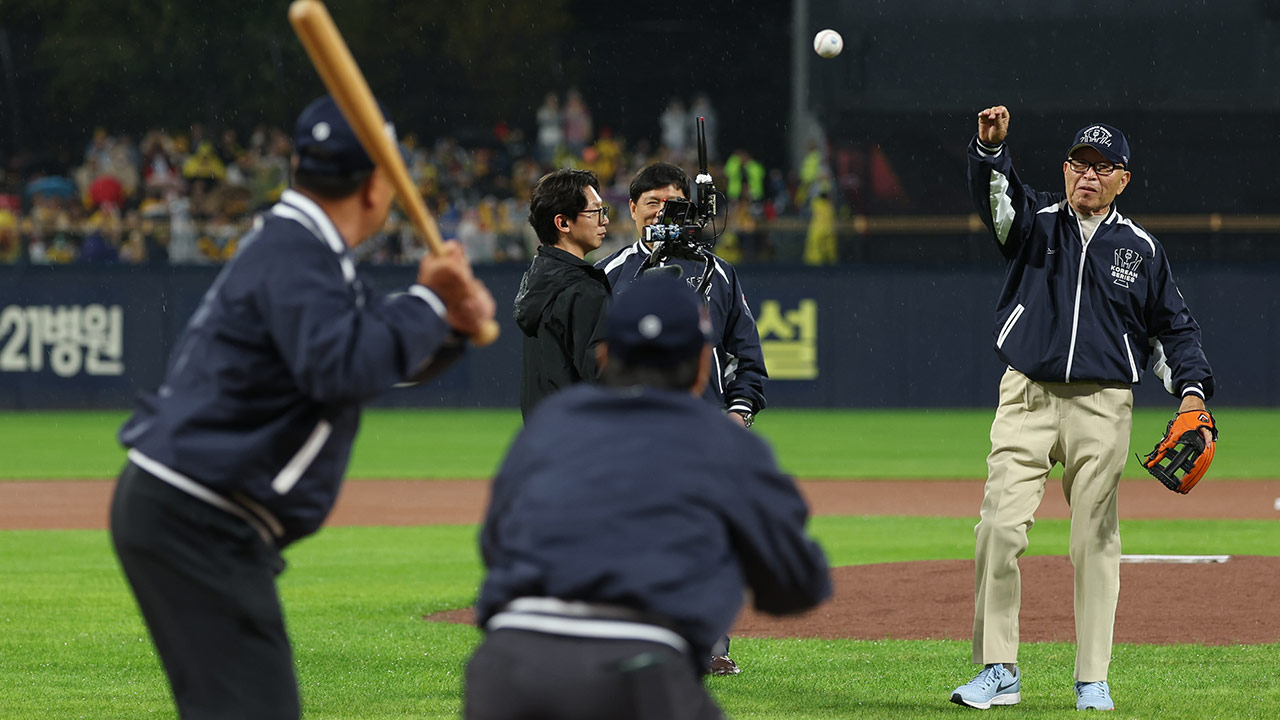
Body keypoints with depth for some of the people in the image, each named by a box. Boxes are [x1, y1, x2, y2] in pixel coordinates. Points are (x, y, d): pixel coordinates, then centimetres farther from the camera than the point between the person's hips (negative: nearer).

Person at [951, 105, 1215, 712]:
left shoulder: (1141, 249, 9)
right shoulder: (1036, 221, 5)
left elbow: (1173, 326, 15)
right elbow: (995, 194, -15)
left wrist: (1191, 389, 0)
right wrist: (989, 147, -37)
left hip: (1103, 406, 1)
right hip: (1027, 399, -1)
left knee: (1095, 540, 3)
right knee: (1000, 527, -12)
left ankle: (1092, 681, 10)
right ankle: (998, 671, -6)